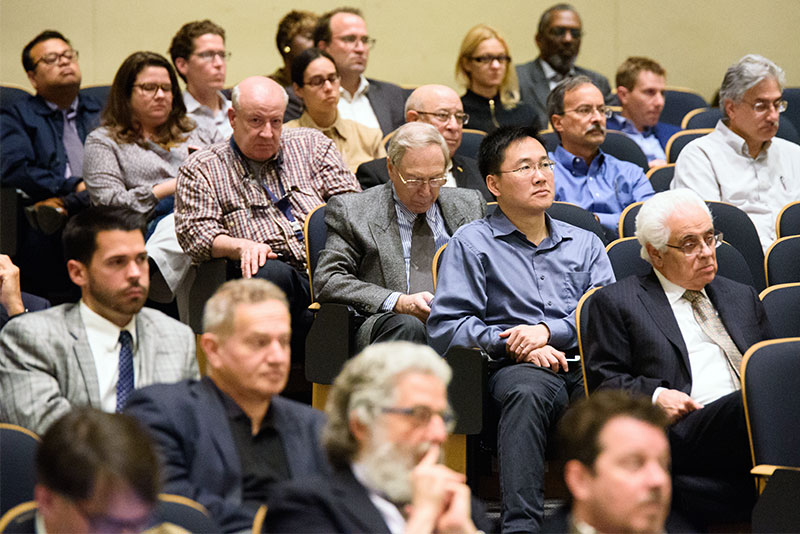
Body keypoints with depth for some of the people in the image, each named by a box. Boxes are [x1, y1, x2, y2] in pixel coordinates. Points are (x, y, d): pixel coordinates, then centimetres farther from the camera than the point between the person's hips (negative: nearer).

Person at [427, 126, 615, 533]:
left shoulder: (585, 243, 26)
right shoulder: (473, 243, 15)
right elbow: (444, 328, 4)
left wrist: (549, 330, -7)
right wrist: (512, 342, -9)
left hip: (589, 364, 2)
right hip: (517, 366, -2)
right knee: (529, 393, -39)